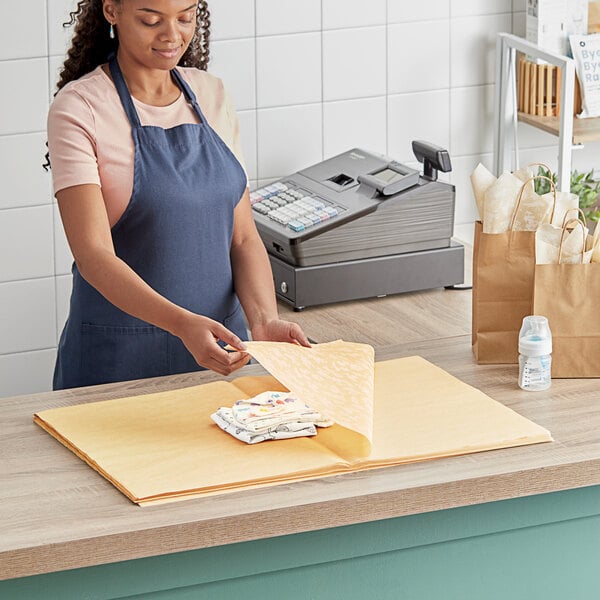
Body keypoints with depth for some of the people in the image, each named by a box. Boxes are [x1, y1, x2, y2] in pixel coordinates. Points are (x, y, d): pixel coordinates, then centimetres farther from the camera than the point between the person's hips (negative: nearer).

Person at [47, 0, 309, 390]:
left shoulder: (212, 95, 4)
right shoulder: (79, 107, -12)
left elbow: (243, 238, 3)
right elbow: (94, 256, -20)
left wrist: (264, 321, -16)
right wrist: (182, 324, -34)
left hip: (219, 345, 5)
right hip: (118, 360, -4)